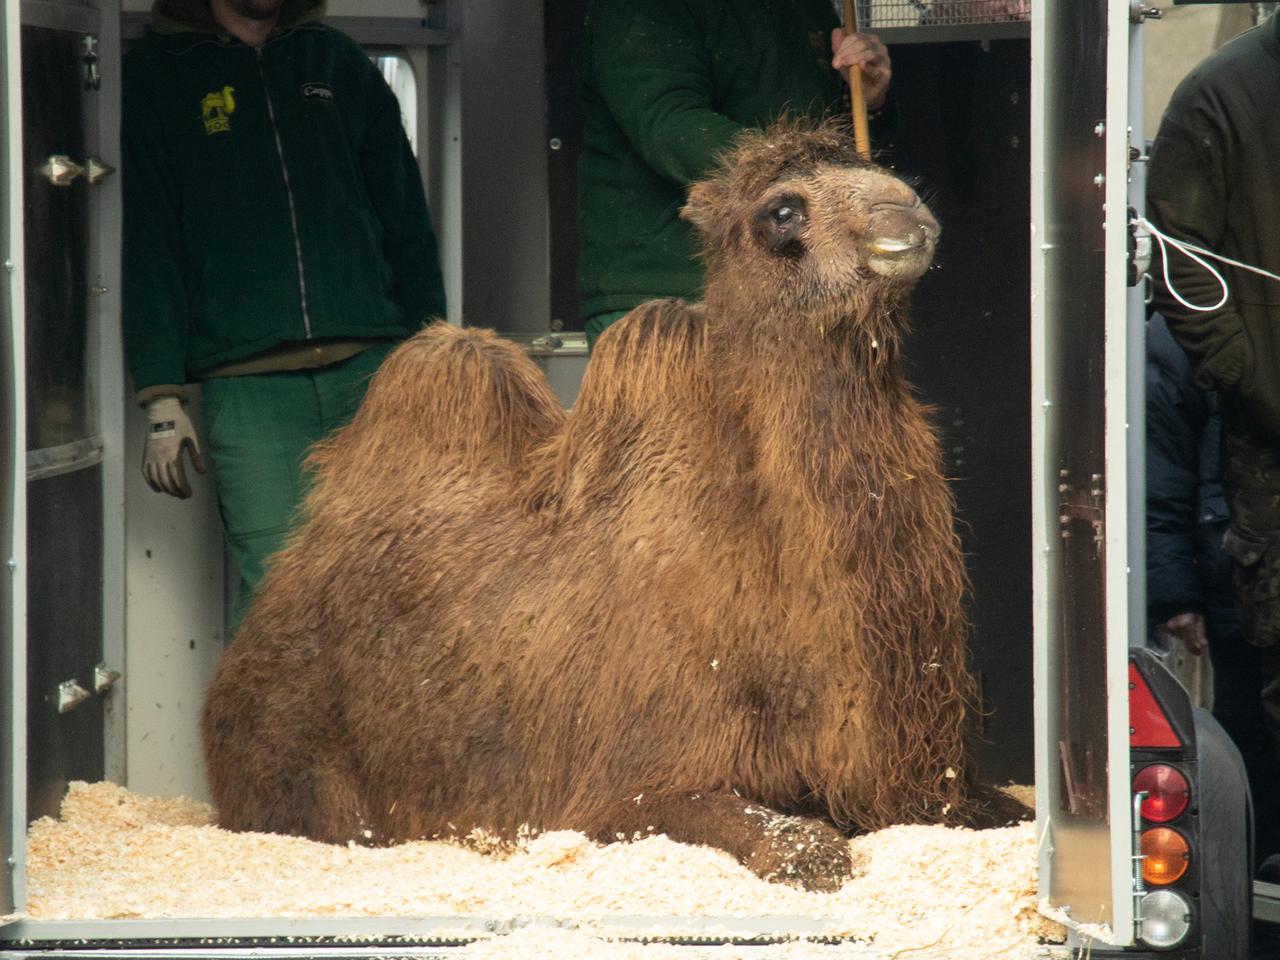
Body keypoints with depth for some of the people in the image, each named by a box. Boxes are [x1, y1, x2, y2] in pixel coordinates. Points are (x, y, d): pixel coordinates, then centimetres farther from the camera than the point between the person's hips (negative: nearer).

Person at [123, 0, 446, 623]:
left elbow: (407, 226, 18)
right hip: (247, 386, -2)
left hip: (370, 368, 3)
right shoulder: (155, 76, 8)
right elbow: (146, 247, 4)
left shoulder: (339, 64, 17)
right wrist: (161, 397, -5)